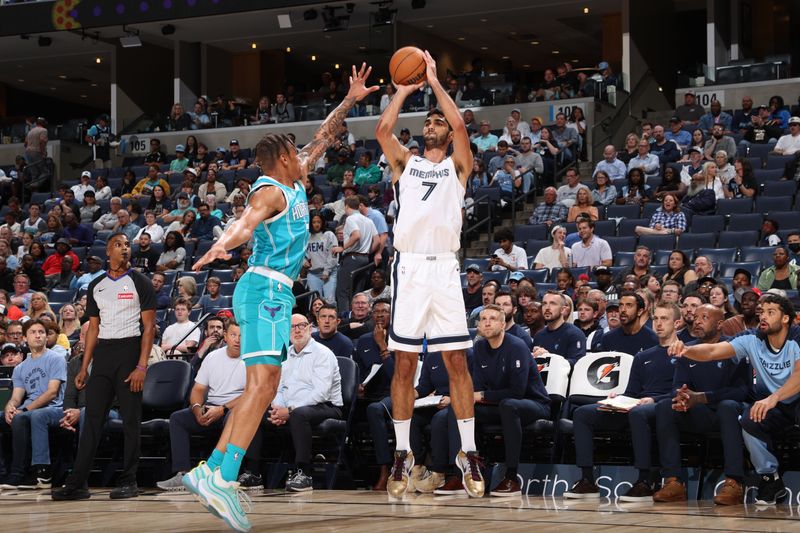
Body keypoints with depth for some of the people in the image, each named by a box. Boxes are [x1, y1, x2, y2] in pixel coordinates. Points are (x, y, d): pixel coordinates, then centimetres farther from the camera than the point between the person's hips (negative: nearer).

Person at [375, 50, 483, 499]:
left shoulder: (458, 165, 12)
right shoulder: (406, 161, 16)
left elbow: (460, 125, -6)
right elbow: (383, 129, -2)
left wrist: (434, 80, 1)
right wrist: (405, 88, 5)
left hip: (444, 267, -1)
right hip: (409, 265, 1)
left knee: (457, 361, -2)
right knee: (404, 362, 1)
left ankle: (469, 454, 3)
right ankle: (403, 454, 8)